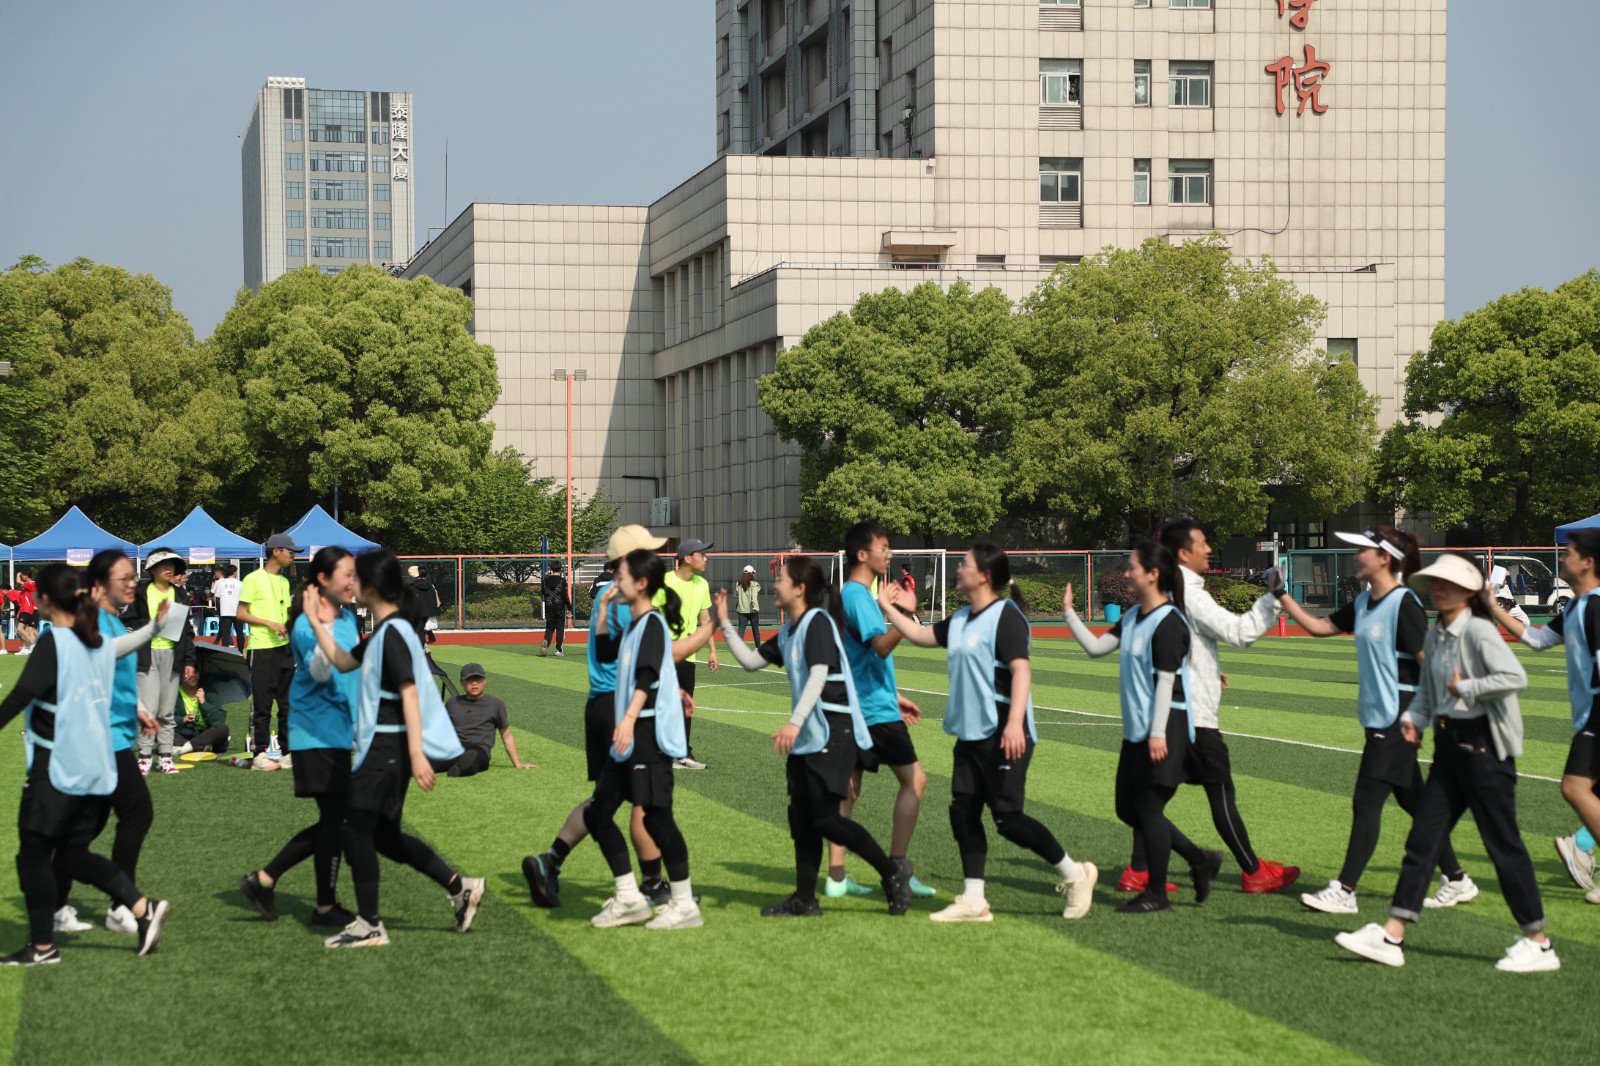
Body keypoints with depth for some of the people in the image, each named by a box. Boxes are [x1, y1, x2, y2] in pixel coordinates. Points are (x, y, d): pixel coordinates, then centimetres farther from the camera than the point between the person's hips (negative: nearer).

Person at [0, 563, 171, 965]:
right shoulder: (100, 645, 8)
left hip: (57, 767, -8)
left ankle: (42, 945, 8)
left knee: (34, 853, 5)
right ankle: (143, 908, 3)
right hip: (97, 768, 8)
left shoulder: (53, 642, -13)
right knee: (73, 854, 16)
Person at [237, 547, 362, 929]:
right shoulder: (307, 625, -16)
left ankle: (264, 879, 20)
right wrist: (323, 626, -40)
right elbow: (320, 672, -30)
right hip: (317, 735, -9)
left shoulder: (347, 618, 10)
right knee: (334, 819, -5)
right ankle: (326, 907, 6)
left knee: (333, 822, 12)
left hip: (338, 734, 9)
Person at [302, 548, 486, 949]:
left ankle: (369, 926, -1)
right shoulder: (383, 632, 14)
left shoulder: (394, 632, -16)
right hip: (380, 746, 10)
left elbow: (410, 693, -22)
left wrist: (416, 754, -27)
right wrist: (316, 622, 21)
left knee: (357, 829, -5)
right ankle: (459, 887, 18)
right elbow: (344, 662, 25)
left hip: (388, 746, -10)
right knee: (383, 834, 15)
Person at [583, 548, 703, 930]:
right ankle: (629, 899, 14)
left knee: (655, 814, -9)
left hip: (650, 733, -10)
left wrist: (629, 719, -33)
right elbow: (605, 654, 32)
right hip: (629, 739, 10)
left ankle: (684, 904, -2)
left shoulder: (653, 622, -10)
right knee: (597, 814, 9)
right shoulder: (633, 626, 17)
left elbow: (648, 676, -22)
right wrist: (603, 611, 21)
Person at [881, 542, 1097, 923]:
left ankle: (1075, 875, 7)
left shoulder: (1005, 616, -14)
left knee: (1008, 818, -9)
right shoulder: (961, 620, 14)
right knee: (962, 812, 5)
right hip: (970, 735, 9)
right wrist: (890, 609, 26)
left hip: (1003, 737, -9)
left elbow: (1021, 669, -23)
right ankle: (973, 901, 10)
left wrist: (1015, 724, -32)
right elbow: (922, 636, 29)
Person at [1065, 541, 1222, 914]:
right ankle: (1200, 860, 23)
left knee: (1148, 807, -3)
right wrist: (1069, 613, 12)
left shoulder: (1168, 622, -16)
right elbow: (1096, 647, 17)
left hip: (1165, 730, -10)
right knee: (1128, 809, 12)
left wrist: (1158, 733, -21)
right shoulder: (1133, 618, 12)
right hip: (1136, 730, 10)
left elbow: (1166, 681, -19)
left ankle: (1156, 894, 9)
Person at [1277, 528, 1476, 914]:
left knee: (1367, 803, -6)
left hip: (1396, 719, -9)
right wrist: (1282, 597, 12)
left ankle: (1344, 892, -2)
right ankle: (1456, 880, 22)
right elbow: (1319, 626, 18)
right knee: (1412, 801, 13)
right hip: (1379, 717, 9)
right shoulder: (1364, 603, 11)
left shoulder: (1404, 604, -15)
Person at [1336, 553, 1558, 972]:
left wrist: (1465, 688, -19)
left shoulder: (1478, 631, -14)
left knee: (1503, 843, -2)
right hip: (1449, 745, 9)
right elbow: (1428, 690, 21)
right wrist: (1414, 717, 3)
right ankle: (1392, 937, 7)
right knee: (1422, 838, 6)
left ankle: (1539, 944, 9)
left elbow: (1515, 677, -27)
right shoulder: (1436, 635, 11)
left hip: (1483, 745, -8)